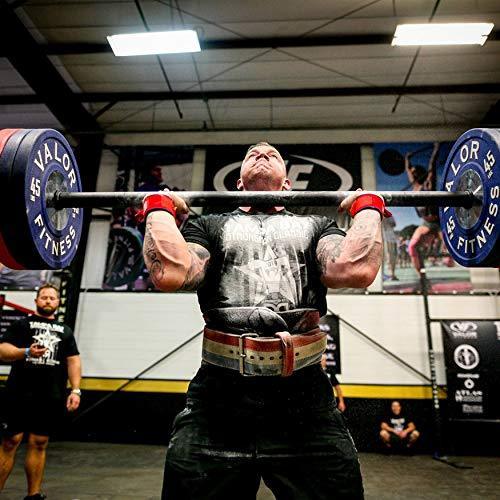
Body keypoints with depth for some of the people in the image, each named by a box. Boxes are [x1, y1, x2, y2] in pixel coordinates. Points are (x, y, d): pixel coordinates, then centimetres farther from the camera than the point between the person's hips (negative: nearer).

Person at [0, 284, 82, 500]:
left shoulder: (65, 331, 15)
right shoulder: (22, 324, 6)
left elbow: (73, 361, 11)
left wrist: (75, 390, 1)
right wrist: (26, 352, -24)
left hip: (51, 397, 3)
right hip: (20, 394, -3)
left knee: (39, 444, 9)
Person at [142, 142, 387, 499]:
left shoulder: (315, 225, 15)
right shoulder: (211, 225, 15)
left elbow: (356, 269, -7)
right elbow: (170, 272, -7)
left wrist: (367, 206, 5)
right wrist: (160, 206, 4)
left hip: (304, 399, 1)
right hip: (218, 397, 1)